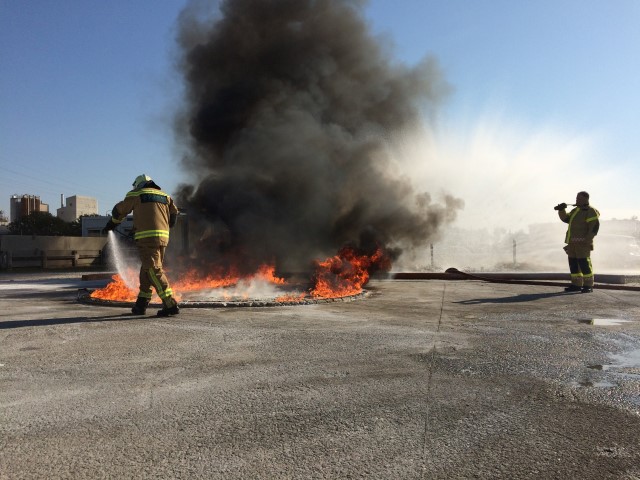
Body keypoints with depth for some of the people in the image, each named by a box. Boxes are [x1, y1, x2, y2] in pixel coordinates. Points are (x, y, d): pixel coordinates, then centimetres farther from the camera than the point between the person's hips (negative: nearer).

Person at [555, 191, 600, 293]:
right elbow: (565, 218, 19)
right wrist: (561, 210, 2)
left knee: (584, 263, -9)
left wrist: (588, 240, -22)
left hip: (582, 242, -8)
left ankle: (588, 286, -2)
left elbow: (594, 226, -15)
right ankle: (576, 285, 13)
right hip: (573, 241, 8)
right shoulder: (575, 211, 19)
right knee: (573, 263, 8)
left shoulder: (590, 211, -7)